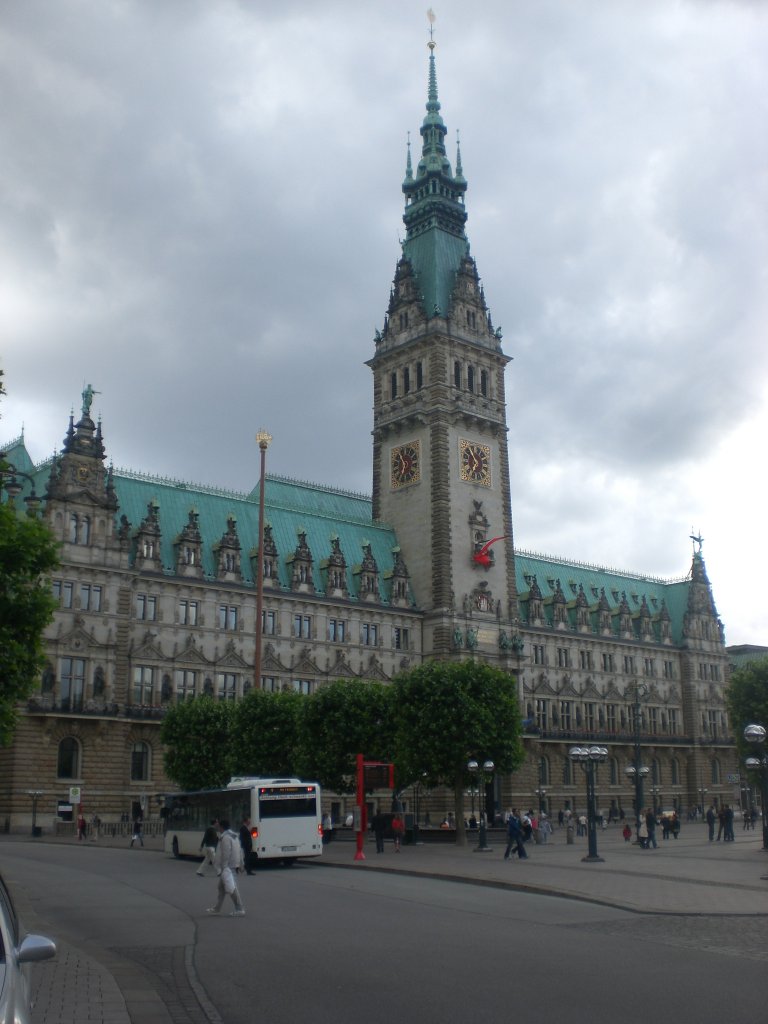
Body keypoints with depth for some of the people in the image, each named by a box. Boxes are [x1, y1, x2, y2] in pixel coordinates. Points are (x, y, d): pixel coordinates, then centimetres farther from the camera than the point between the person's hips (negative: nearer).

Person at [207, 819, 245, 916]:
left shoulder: (225, 837, -17)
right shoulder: (233, 836, 14)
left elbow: (226, 854, -23)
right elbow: (240, 851, 14)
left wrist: (223, 868, -21)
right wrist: (240, 865, 15)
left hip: (228, 867, -11)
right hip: (233, 866, 11)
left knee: (231, 888, -9)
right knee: (221, 887, 20)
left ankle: (240, 910, -9)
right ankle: (216, 908, 32)